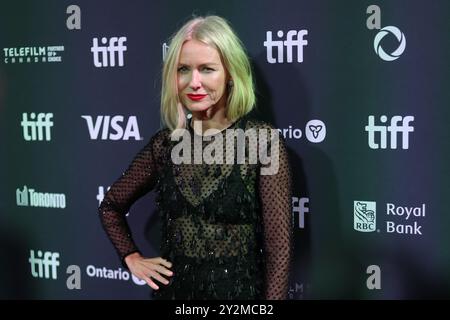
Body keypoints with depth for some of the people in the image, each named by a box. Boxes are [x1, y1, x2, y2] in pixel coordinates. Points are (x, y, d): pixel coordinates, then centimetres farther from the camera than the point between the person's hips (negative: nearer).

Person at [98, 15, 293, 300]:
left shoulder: (263, 140, -13)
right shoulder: (165, 143, 0)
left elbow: (279, 248, -13)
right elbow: (111, 206, 16)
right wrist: (132, 258, 6)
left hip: (238, 290, -3)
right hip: (173, 289, 4)